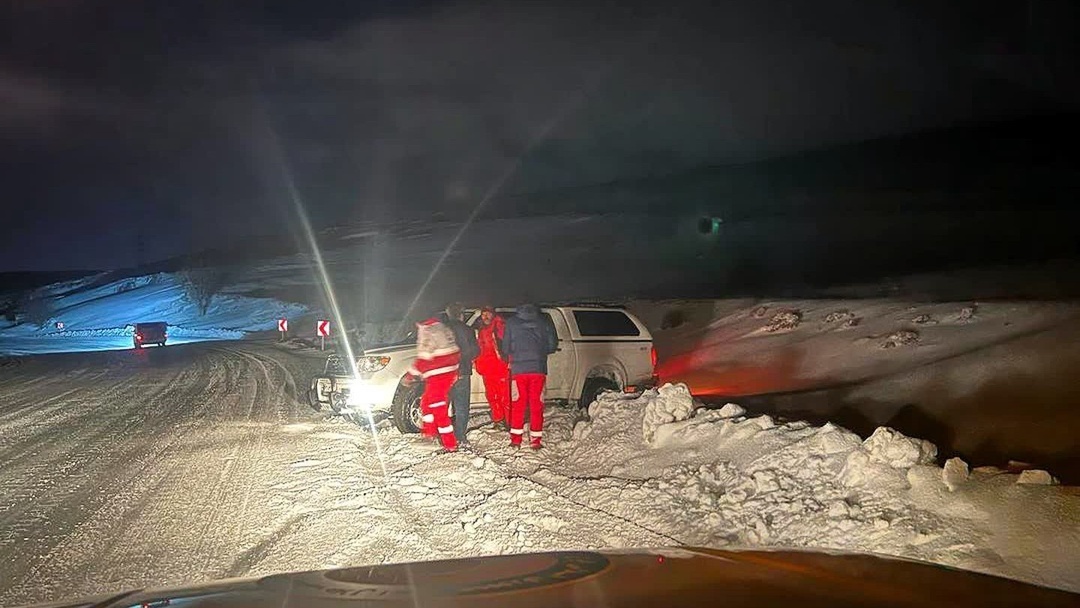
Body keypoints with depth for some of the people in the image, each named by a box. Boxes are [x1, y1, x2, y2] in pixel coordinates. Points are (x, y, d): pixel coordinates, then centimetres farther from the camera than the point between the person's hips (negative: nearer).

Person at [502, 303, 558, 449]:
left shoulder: (511, 322, 1)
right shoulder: (545, 321, 2)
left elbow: (506, 347, 4)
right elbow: (553, 345, 5)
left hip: (518, 369, 0)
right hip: (538, 369, 0)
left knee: (517, 405, 10)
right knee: (536, 406, 7)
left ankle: (516, 439, 11)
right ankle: (535, 440, 7)